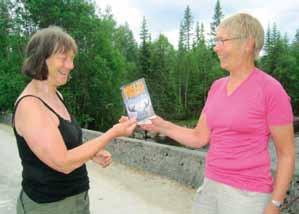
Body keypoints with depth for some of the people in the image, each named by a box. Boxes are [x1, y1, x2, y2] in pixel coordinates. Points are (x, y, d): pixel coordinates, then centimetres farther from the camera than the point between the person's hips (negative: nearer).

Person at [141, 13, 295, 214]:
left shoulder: (271, 90, -14)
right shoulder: (217, 87, 6)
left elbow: (287, 154, -9)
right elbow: (200, 137, 7)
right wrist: (162, 126, -3)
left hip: (248, 195, -6)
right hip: (211, 187, 7)